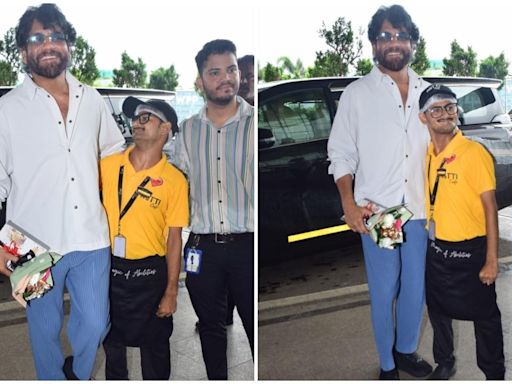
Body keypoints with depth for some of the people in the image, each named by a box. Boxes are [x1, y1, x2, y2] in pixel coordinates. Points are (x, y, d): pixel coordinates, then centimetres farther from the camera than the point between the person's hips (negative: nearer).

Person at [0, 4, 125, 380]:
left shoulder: (92, 100, 4)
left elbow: (114, 148, 20)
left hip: (91, 238, 3)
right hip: (36, 244, -2)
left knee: (95, 325, 12)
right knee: (46, 329, 14)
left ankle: (77, 372, 42)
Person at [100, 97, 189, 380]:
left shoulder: (175, 180, -10)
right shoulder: (108, 165, -3)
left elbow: (174, 239, -8)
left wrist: (171, 291, -7)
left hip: (149, 273, -3)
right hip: (109, 269, 3)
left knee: (154, 343, 13)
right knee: (111, 338, 22)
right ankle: (115, 379, 46)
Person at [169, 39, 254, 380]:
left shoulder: (254, 123, -3)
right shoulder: (187, 130, 7)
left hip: (247, 245, -3)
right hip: (202, 247, 4)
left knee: (255, 326, 5)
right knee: (210, 326, 17)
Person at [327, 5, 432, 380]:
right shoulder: (356, 94, -3)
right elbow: (341, 154, -3)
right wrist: (349, 204, -13)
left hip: (421, 209, 3)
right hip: (377, 211, -3)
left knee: (416, 288, 14)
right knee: (384, 292, 7)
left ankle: (407, 350, 36)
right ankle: (387, 363, 26)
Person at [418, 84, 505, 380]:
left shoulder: (474, 153, -15)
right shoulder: (425, 155, 1)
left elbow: (490, 207, -14)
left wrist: (491, 260, -16)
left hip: (470, 250, -5)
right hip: (435, 249, 5)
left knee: (484, 315, 9)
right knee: (438, 310, 19)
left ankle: (495, 374, 29)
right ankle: (445, 363, 41)